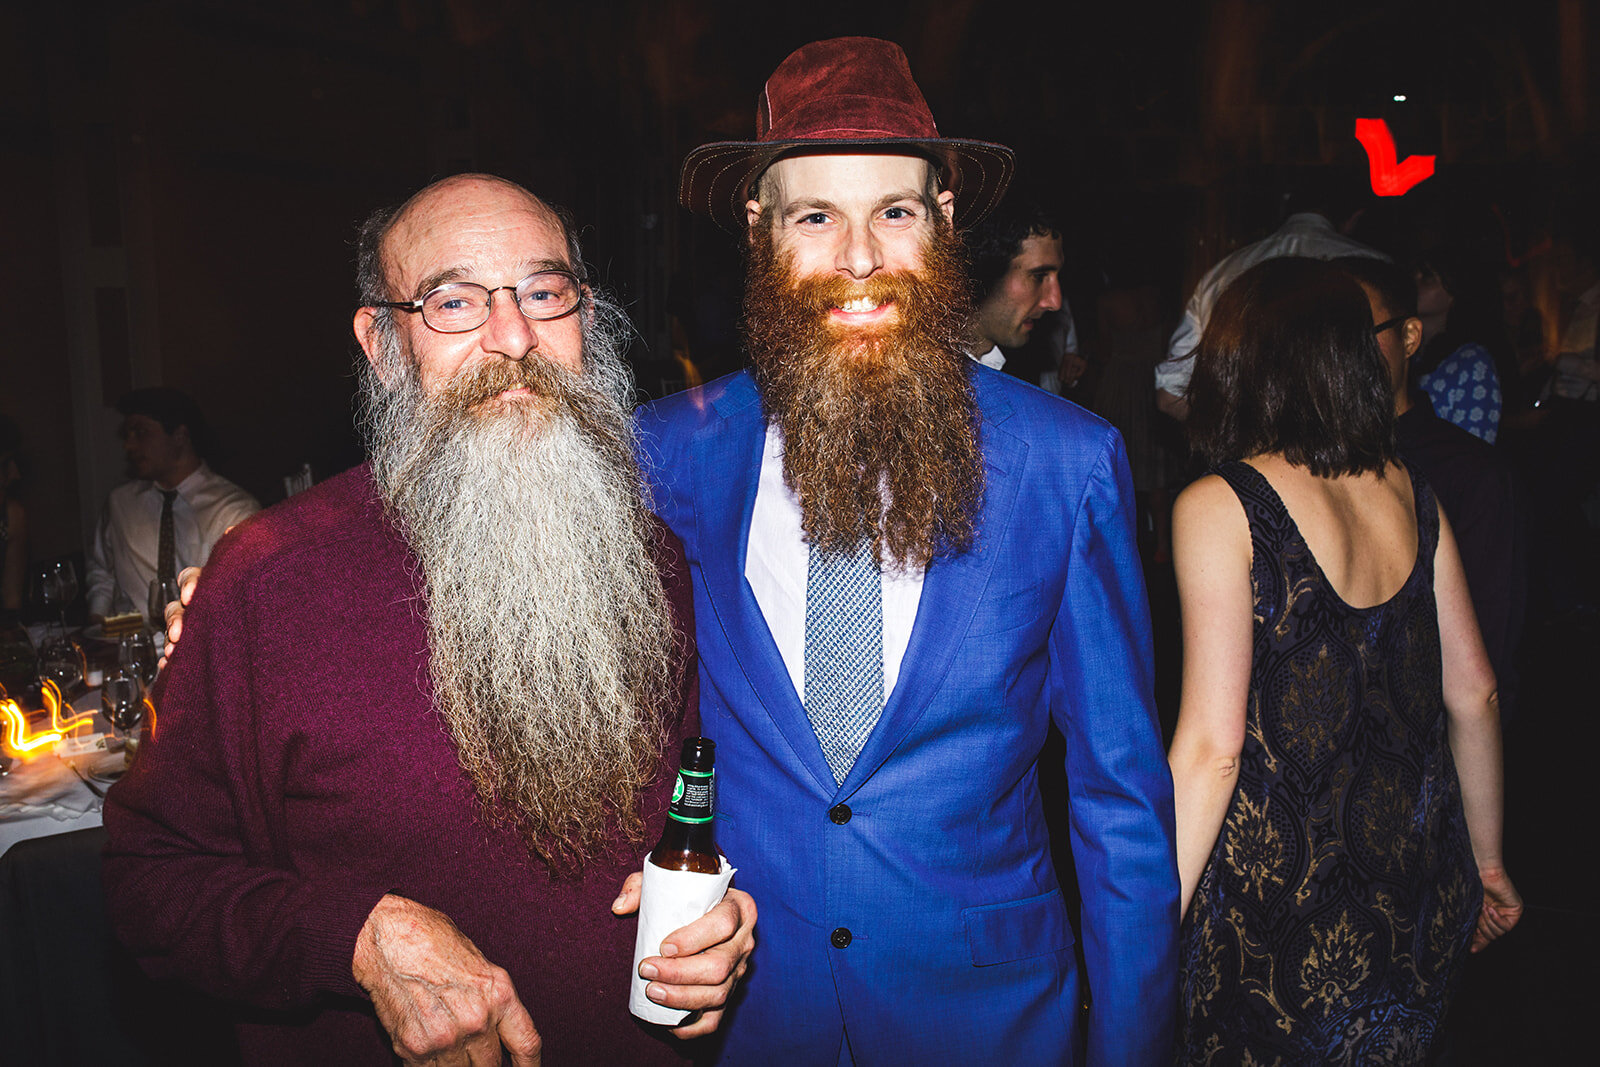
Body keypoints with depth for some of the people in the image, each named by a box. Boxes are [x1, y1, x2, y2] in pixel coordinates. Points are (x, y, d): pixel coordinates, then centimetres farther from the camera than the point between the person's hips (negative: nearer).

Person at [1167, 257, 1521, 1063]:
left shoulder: (1219, 508, -16)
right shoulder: (1408, 491, 2)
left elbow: (1212, 745, -20)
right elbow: (1472, 693, 8)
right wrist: (1486, 860, 21)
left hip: (1283, 892, -6)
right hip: (1420, 897, 6)